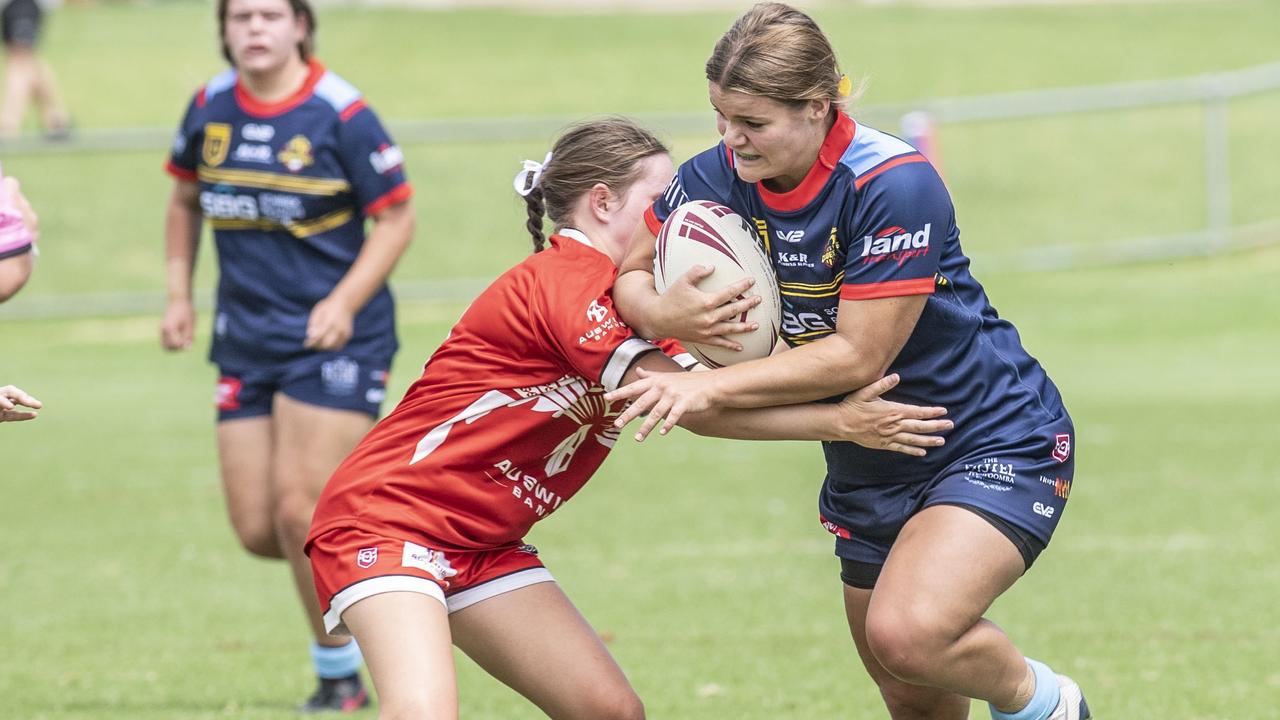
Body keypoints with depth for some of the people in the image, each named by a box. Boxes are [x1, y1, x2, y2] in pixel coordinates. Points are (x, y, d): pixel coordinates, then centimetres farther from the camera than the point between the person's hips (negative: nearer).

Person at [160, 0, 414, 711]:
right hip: (245, 342, 5)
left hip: (335, 338, -5)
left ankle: (340, 677, 4)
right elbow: (185, 197, 20)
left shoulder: (340, 114, -12)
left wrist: (345, 302, -18)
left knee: (299, 510, -13)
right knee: (257, 531, 0)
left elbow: (396, 217, -6)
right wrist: (178, 293, 11)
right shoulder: (210, 107, 4)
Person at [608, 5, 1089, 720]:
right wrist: (663, 315, -20)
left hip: (998, 446, -7)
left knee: (906, 633, -30)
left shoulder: (895, 185, -26)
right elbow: (629, 275, 4)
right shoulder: (718, 177, -8)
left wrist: (711, 387, -27)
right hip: (867, 468, 7)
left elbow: (858, 357, -26)